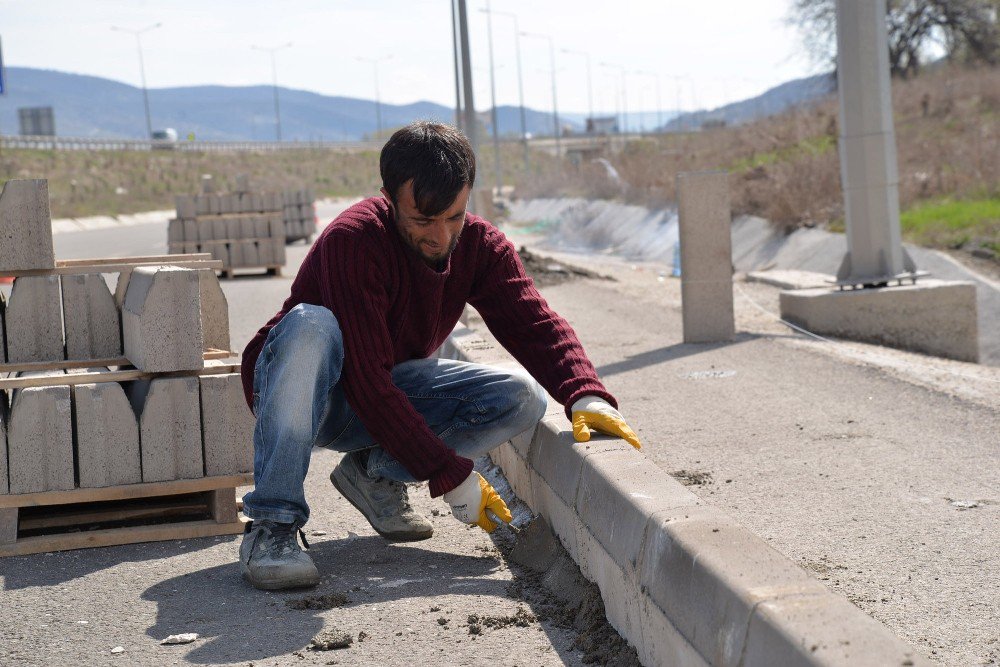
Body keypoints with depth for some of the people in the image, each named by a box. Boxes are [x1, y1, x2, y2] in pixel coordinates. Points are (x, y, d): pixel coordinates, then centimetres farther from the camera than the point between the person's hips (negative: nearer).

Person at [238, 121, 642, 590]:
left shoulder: (480, 245, -9)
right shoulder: (352, 240, -29)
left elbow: (534, 325, -18)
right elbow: (367, 380, -33)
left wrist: (586, 396, -39)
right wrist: (451, 477, -33)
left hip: (394, 389, 5)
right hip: (301, 393, -5)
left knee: (523, 397, -15)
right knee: (309, 325, -39)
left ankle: (374, 472, -4)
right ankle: (272, 525, -33)